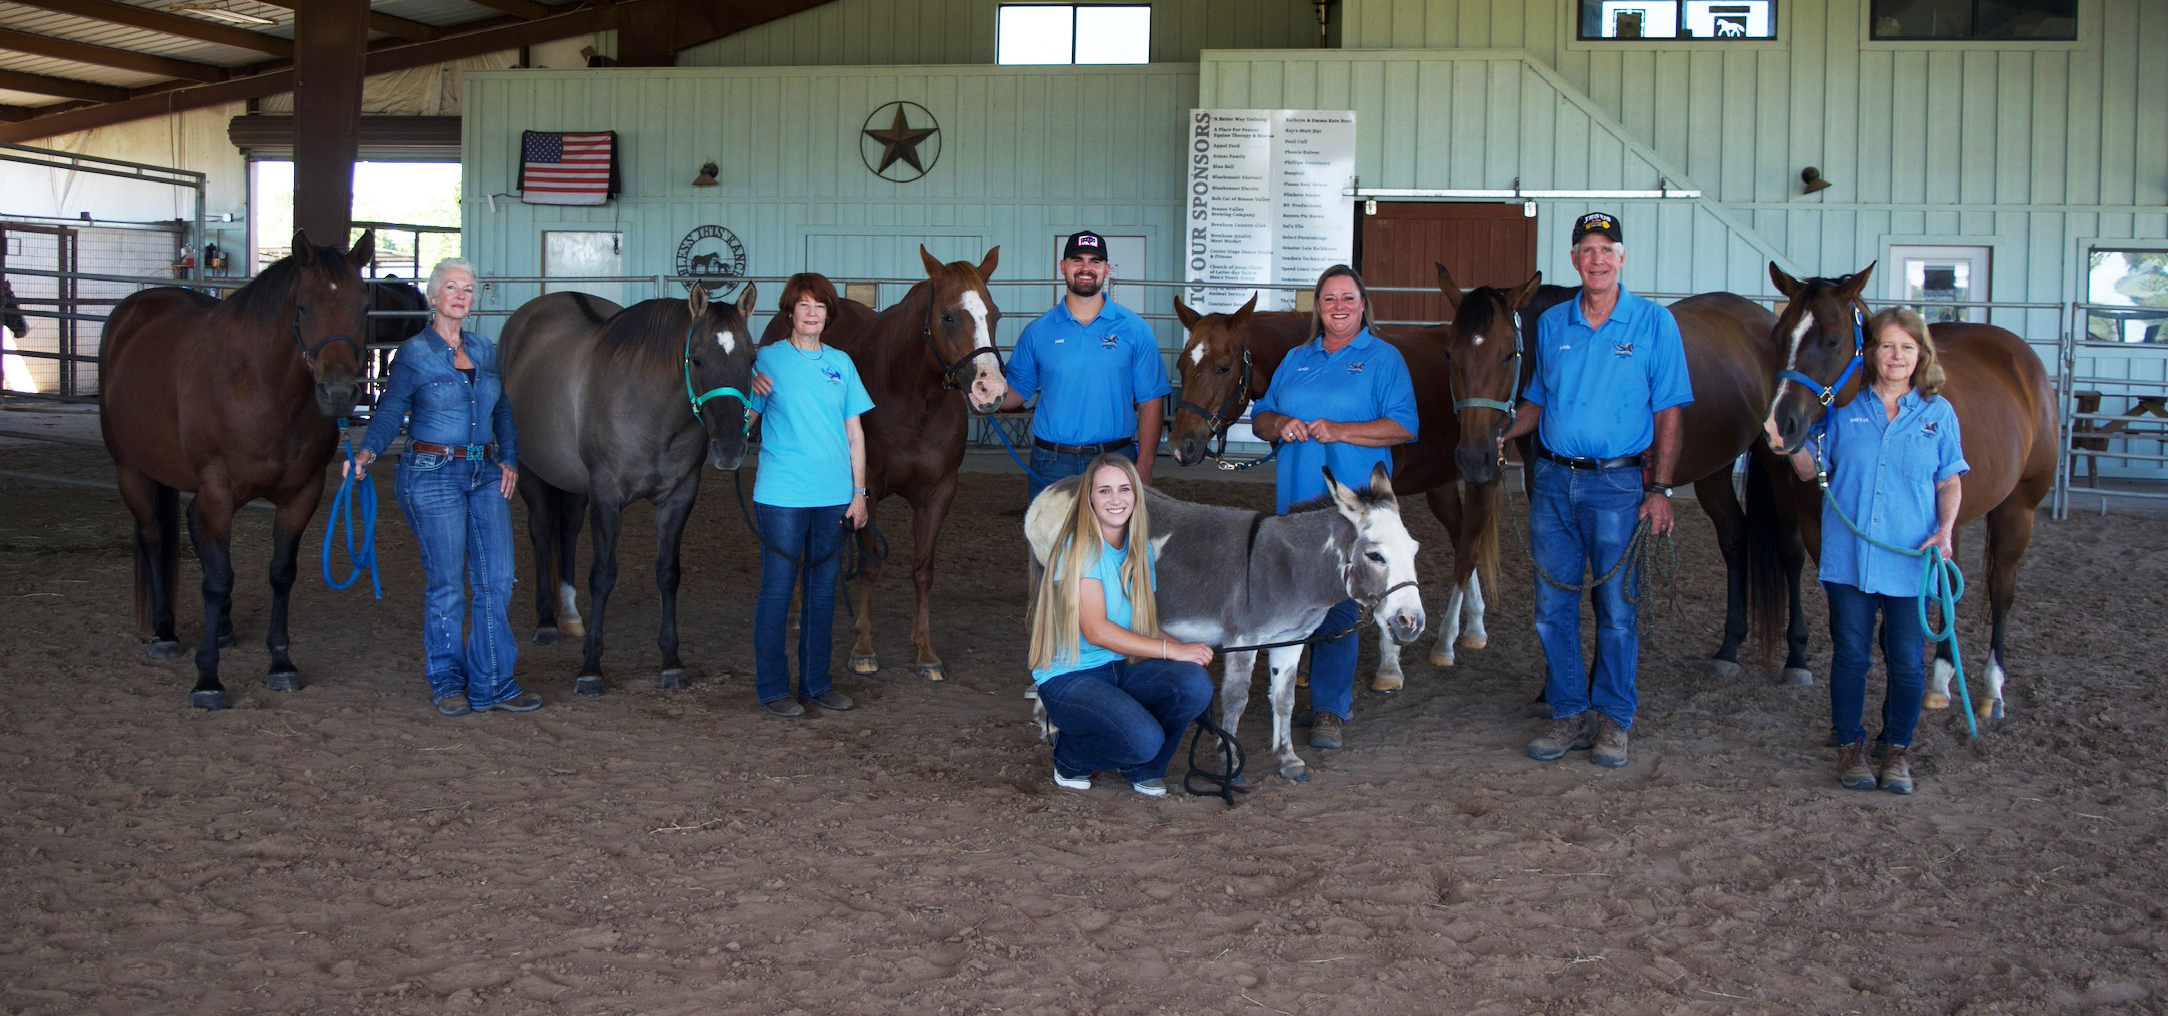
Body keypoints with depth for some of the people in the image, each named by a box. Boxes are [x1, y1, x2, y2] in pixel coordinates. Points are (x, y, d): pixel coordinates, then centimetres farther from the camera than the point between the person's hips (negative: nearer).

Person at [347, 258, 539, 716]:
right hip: (433, 474, -5)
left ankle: (492, 684, 8)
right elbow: (390, 411, -7)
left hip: (486, 473, 5)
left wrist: (509, 459, 4)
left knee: (498, 579, 1)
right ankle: (448, 683, 15)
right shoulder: (413, 354, -3)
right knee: (447, 583, 0)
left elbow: (503, 409, 17)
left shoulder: (484, 350, 12)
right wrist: (366, 451, -24)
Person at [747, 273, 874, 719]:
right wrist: (754, 393, -24)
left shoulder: (841, 363, 9)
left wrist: (859, 491, 7)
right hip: (782, 495, -4)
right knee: (777, 588, 0)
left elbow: (855, 432, 12)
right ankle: (772, 687, 8)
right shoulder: (768, 359, -1)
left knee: (823, 588, 11)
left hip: (833, 494, 4)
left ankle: (817, 681, 22)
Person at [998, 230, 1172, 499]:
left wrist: (1143, 467, -7)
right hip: (1051, 464, 1)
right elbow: (1016, 393, 10)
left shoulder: (1134, 329, 3)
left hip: (1115, 459, -1)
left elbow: (1150, 402, 1)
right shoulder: (1038, 331, 7)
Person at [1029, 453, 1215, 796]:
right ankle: (1069, 757, 4)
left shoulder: (1140, 548, 10)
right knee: (1143, 739, -31)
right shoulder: (1081, 548, -13)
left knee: (1196, 683, -23)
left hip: (1124, 669, 6)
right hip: (1069, 677, -6)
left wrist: (1187, 647, -8)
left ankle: (1143, 768, 4)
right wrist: (1172, 649, -22)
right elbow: (1096, 630, -19)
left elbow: (1144, 624, 14)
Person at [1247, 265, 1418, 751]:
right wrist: (1279, 425, -7)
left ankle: (1329, 709, -6)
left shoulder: (1384, 359, 2)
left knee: (1338, 603, -10)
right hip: (1296, 497, 5)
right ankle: (1340, 692, 23)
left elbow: (1404, 427, -8)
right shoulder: (1296, 359, 17)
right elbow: (1260, 417, 18)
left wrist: (1339, 431, -19)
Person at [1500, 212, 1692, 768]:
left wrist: (1660, 488, -9)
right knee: (1553, 607, 6)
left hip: (1618, 482, -3)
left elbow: (1667, 412, -3)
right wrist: (1501, 435, -2)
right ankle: (1569, 714, 17)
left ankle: (1613, 719, 13)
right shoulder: (1551, 324, 8)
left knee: (1616, 608, 2)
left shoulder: (1654, 323, -2)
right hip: (1554, 478, 3)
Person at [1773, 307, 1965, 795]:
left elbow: (1950, 482, 6)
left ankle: (1896, 747, 20)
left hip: (1910, 561, 0)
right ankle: (1849, 745, 20)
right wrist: (1790, 445, -15)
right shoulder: (1845, 408, 1)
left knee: (1906, 661, 4)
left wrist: (1945, 531, -9)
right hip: (1849, 555, 0)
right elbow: (1813, 470, 5)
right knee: (1850, 653, 6)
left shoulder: (1938, 413, 2)